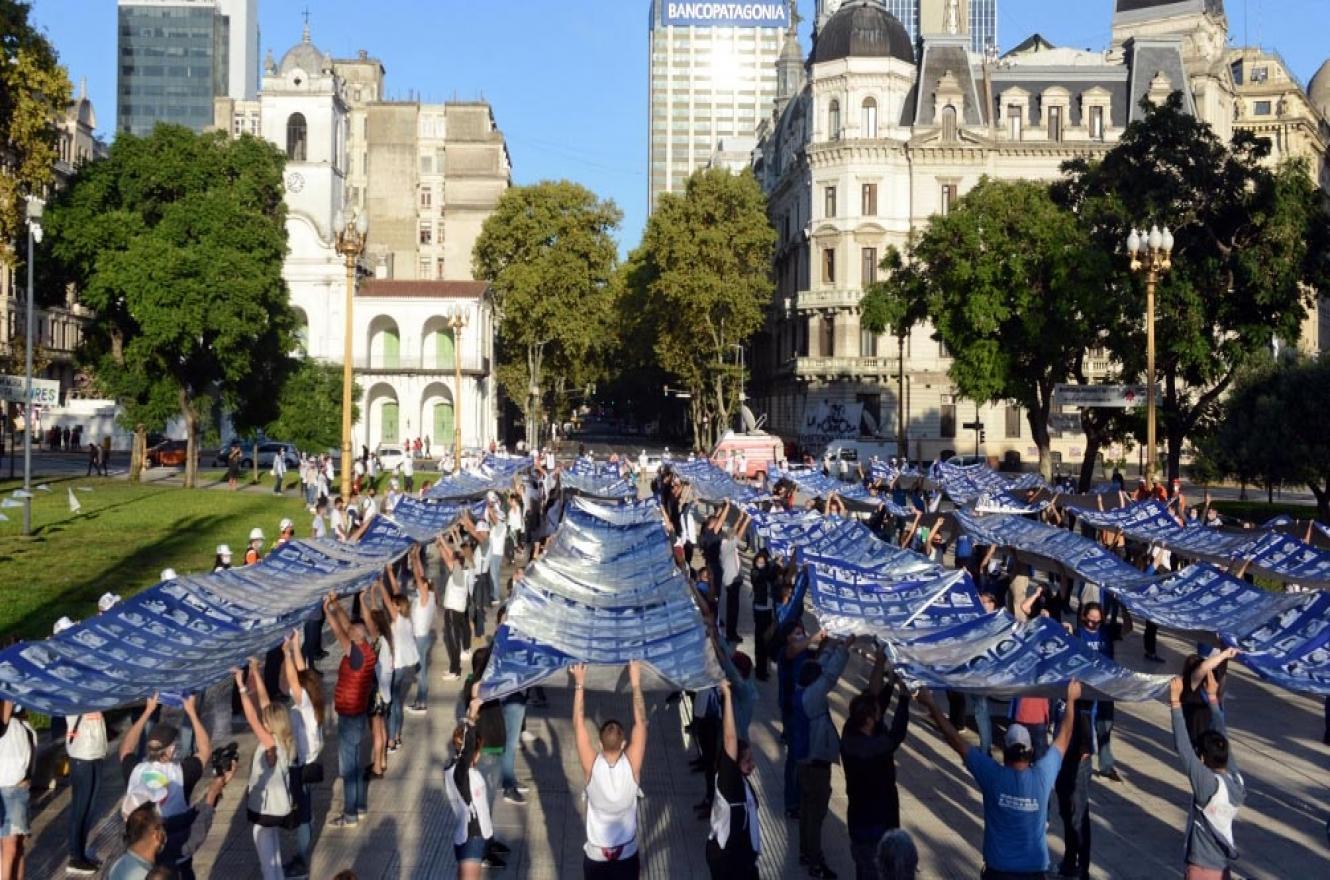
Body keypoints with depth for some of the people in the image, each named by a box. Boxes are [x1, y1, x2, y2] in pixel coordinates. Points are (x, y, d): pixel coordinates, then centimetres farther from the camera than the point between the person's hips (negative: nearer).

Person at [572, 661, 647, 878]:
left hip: (596, 854, 0)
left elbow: (578, 723, -15)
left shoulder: (591, 766, -22)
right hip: (627, 853, 0)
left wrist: (579, 684, -12)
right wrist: (635, 683, -11)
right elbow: (641, 723, -14)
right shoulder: (632, 765, -21)